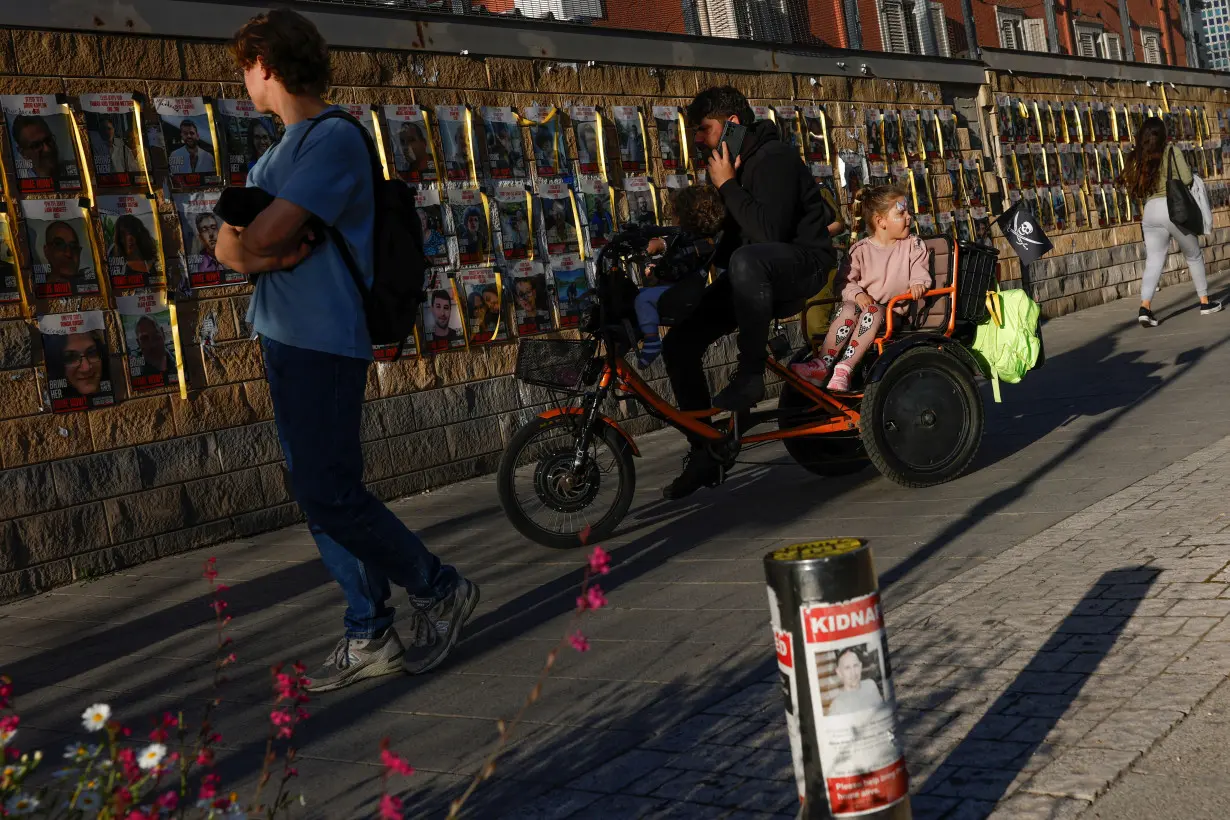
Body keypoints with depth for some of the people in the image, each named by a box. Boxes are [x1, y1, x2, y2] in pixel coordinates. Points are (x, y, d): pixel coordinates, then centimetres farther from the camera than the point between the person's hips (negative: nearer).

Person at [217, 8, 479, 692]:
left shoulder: (335, 138, -13)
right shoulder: (282, 150, 17)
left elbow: (263, 236, -20)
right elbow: (231, 244, 9)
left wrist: (248, 243, 1)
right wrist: (259, 251, -11)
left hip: (326, 343, -9)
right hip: (283, 339, 9)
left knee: (329, 494, -10)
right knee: (318, 494, 9)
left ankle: (440, 591, 8)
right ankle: (371, 636, 17)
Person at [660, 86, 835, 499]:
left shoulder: (774, 158, -16)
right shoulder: (738, 162, 11)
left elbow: (768, 232, -29)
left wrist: (727, 185, -21)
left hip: (804, 262, -9)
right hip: (756, 273, 9)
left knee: (747, 259, -44)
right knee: (679, 343, -5)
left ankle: (750, 375, -27)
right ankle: (705, 454, 3)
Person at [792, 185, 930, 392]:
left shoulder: (913, 245, 11)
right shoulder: (860, 249, 6)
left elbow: (920, 267, 1)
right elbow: (846, 280, 3)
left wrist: (918, 283, -24)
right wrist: (857, 294, -18)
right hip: (863, 301, 1)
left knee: (873, 312, -35)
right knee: (848, 309, -33)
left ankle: (845, 368, -43)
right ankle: (822, 364, -37)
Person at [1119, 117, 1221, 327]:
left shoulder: (1137, 157, 10)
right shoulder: (1171, 150, -1)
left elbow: (1132, 186, 9)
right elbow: (1187, 179, -6)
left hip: (1150, 211, 3)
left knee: (1153, 262, 1)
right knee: (1194, 256, 16)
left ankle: (1145, 307, -19)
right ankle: (1205, 302, 25)